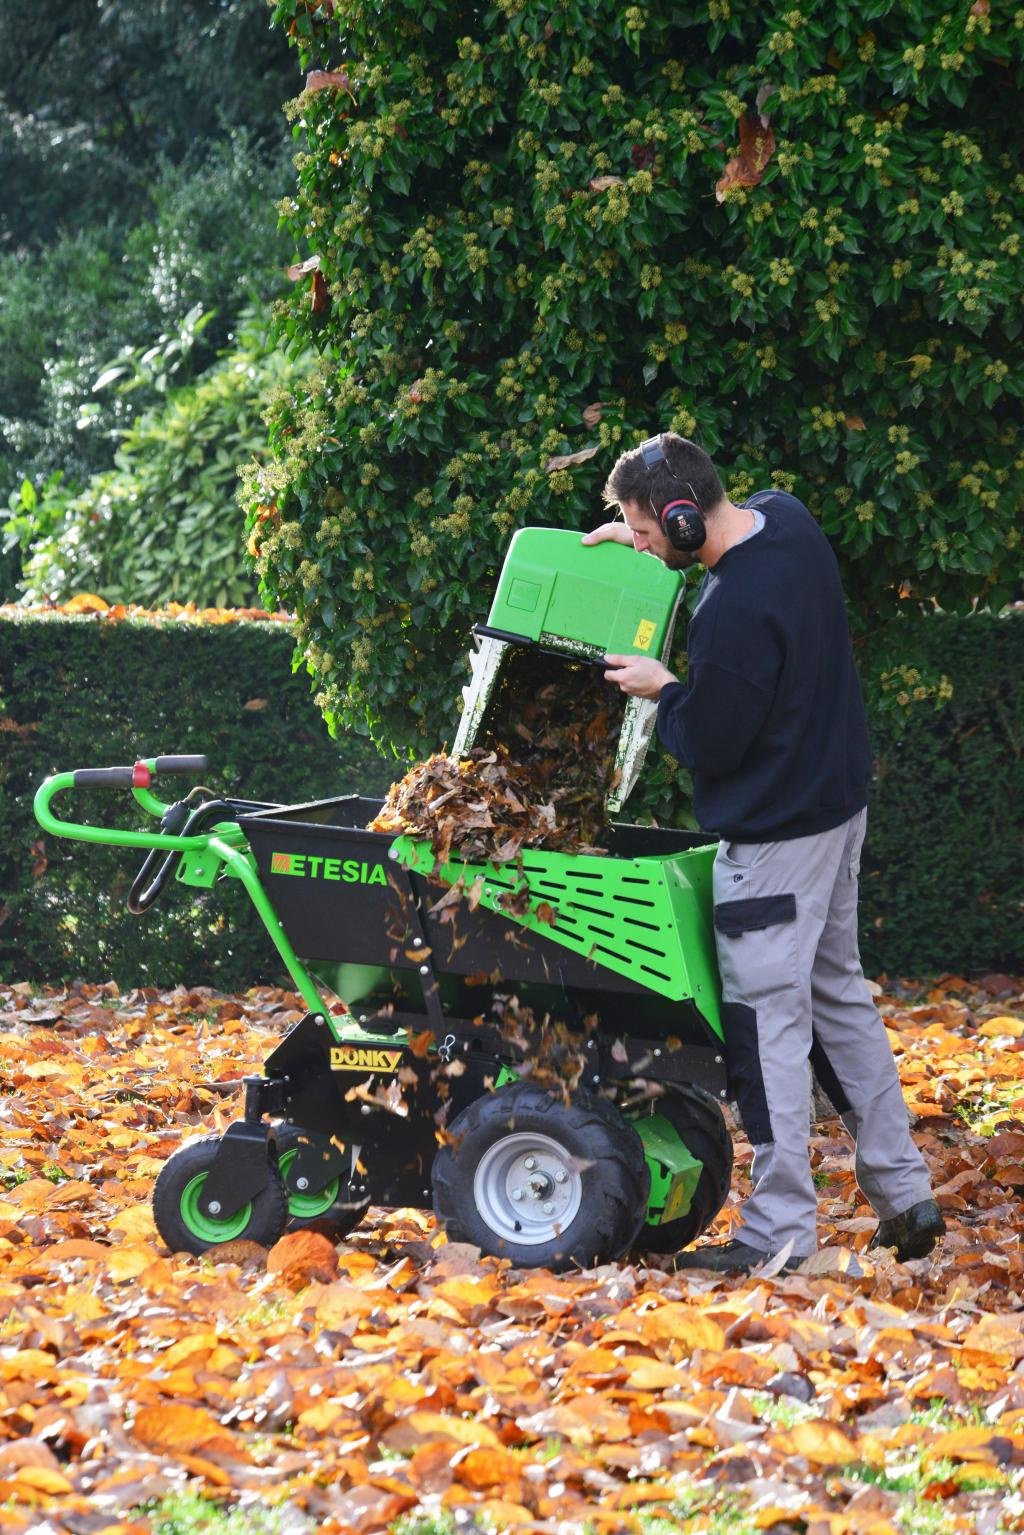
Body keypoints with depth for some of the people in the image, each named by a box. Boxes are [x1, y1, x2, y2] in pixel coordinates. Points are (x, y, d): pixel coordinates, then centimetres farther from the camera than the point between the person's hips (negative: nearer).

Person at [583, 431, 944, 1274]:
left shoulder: (734, 612, -29)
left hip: (776, 834, -10)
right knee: (839, 994, 18)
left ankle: (780, 1230, 3)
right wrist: (645, 534, 14)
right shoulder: (788, 517, -1)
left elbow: (710, 744, -20)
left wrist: (663, 690, -2)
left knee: (769, 1020, -3)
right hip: (838, 801, 10)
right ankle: (904, 1194, 22)